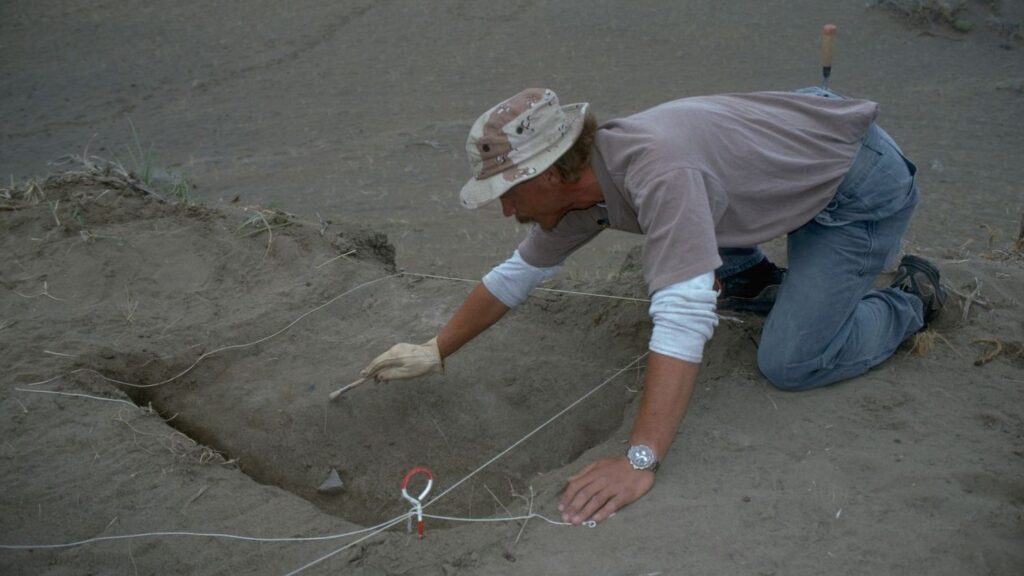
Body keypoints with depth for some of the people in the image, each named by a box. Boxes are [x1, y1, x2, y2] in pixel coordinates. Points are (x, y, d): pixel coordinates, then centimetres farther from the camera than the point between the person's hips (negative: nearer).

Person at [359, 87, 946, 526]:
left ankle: (911, 301, 11)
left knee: (789, 364, -12)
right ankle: (758, 283, 25)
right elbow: (516, 275, 5)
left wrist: (640, 462, -44)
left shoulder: (653, 170, -37)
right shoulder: (578, 183, -9)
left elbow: (684, 319, -43)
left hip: (866, 182, -8)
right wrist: (435, 352, 9)